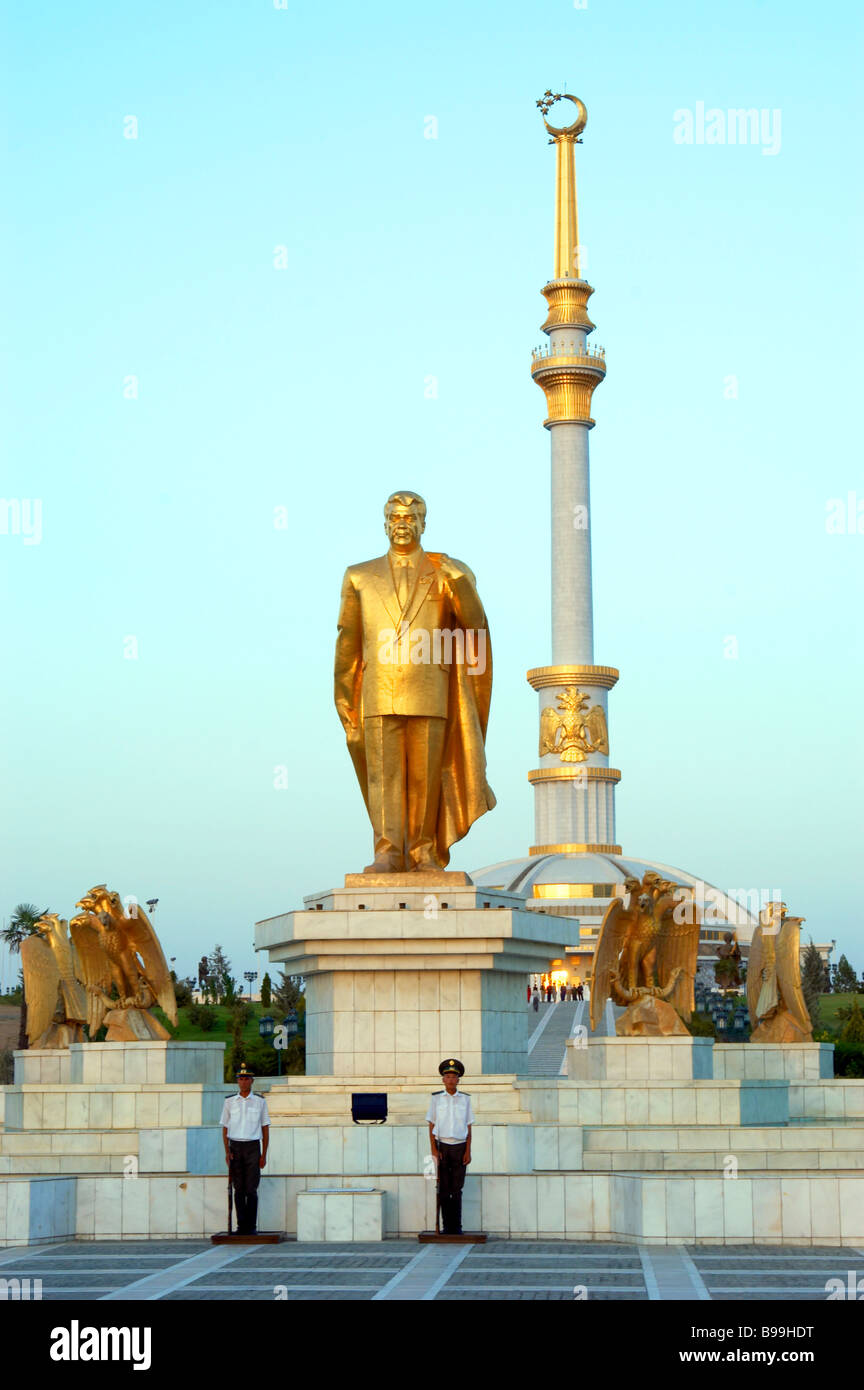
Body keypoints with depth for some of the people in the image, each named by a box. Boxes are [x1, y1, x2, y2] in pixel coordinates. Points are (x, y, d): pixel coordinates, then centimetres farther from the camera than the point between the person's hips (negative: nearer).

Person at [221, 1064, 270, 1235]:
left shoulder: (260, 1102, 5)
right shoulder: (229, 1102, 8)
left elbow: (265, 1129, 6)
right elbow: (225, 1129, 9)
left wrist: (264, 1155, 0)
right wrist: (227, 1152, -2)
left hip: (252, 1147, -2)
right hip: (235, 1147, 2)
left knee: (251, 1189, -6)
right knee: (239, 1189, 2)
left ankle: (252, 1226, -2)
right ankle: (241, 1226, 6)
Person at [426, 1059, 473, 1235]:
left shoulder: (465, 1099, 6)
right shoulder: (436, 1098, 3)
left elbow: (468, 1127, 7)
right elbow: (431, 1126, 4)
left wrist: (468, 1151, 0)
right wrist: (434, 1150, -5)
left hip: (459, 1147, 1)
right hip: (442, 1146, -1)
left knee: (457, 1189, 1)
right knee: (443, 1189, -1)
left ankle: (457, 1227, 5)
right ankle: (446, 1226, 4)